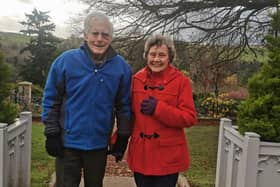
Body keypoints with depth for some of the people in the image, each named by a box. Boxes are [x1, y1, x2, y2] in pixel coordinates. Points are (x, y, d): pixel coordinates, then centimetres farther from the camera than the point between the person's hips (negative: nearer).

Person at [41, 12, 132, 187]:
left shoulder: (121, 66, -3)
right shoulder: (65, 60, -7)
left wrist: (123, 136, 2)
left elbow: (124, 105, 2)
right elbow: (51, 100, -3)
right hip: (68, 142, -1)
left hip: (99, 144, 2)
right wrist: (51, 133, -6)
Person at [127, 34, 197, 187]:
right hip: (140, 154, 3)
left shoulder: (181, 81, -6)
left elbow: (190, 118, -10)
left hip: (168, 156, -3)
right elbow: (129, 113, 10)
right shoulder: (137, 79, 4)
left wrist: (158, 108, -19)